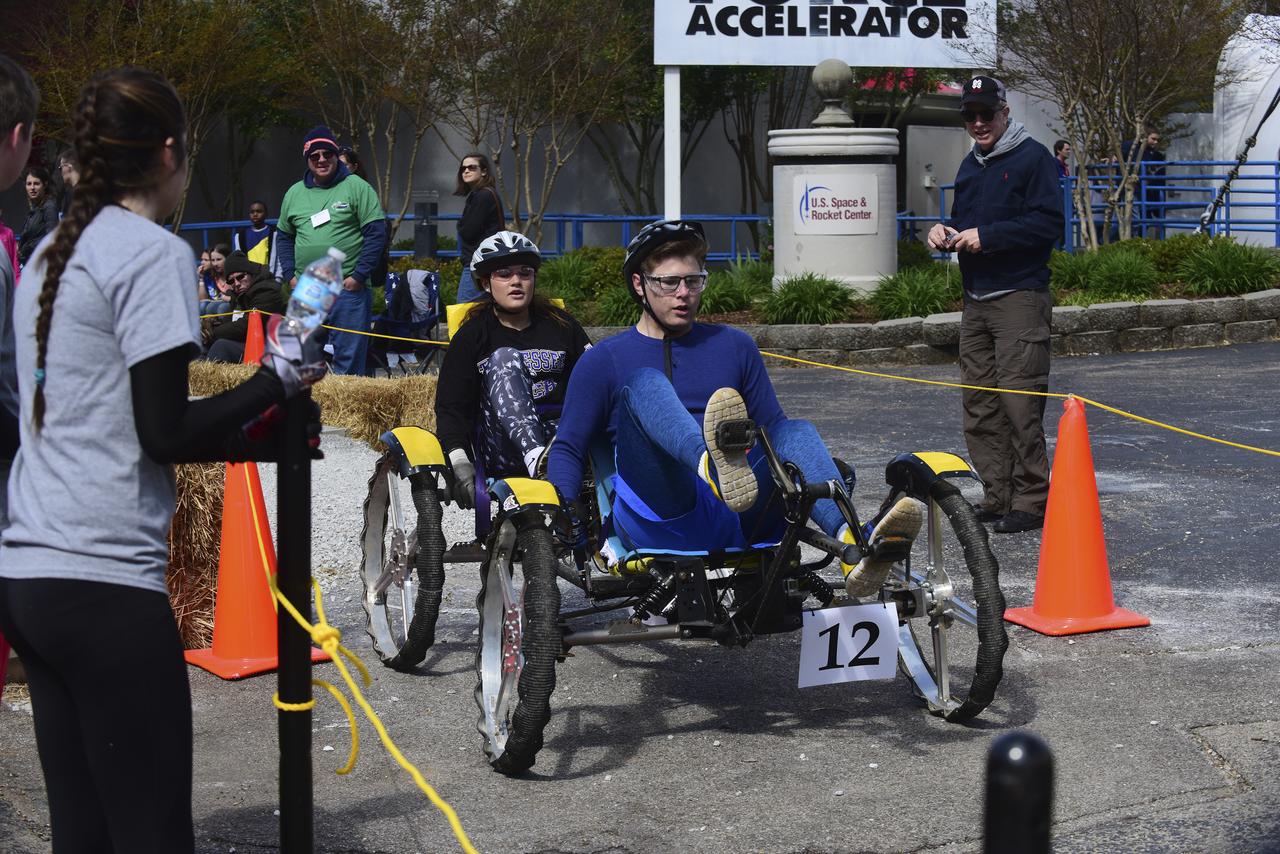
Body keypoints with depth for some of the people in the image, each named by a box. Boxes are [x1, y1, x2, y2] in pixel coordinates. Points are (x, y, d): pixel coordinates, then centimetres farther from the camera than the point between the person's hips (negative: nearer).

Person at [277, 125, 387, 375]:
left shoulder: (357, 187, -1)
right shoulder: (294, 193, 14)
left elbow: (377, 233, -5)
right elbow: (284, 237, 23)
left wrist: (359, 275, -10)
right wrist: (290, 275, 10)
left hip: (348, 289, -5)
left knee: (349, 359, -4)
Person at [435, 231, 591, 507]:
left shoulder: (561, 326, 15)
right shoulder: (472, 335, 8)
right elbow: (450, 407, 2)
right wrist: (458, 460, -14)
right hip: (502, 450, -2)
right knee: (504, 358, -28)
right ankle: (537, 458, -50)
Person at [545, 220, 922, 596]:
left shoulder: (734, 346, 25)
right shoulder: (604, 361, 16)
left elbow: (774, 428, 26)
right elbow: (568, 448, 12)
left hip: (740, 520, 3)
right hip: (663, 520, -3)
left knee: (796, 431, -24)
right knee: (644, 382, -24)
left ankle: (853, 542, -54)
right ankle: (716, 466, -59)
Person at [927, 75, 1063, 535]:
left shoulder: (1033, 157, -4)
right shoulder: (970, 165, 21)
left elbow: (1048, 222, -14)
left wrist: (986, 236, -16)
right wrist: (944, 232, 9)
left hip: (1020, 296, -8)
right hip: (975, 299, 8)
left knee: (1020, 403, -11)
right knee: (979, 403, 7)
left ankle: (1031, 502, -6)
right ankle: (998, 495, 14)